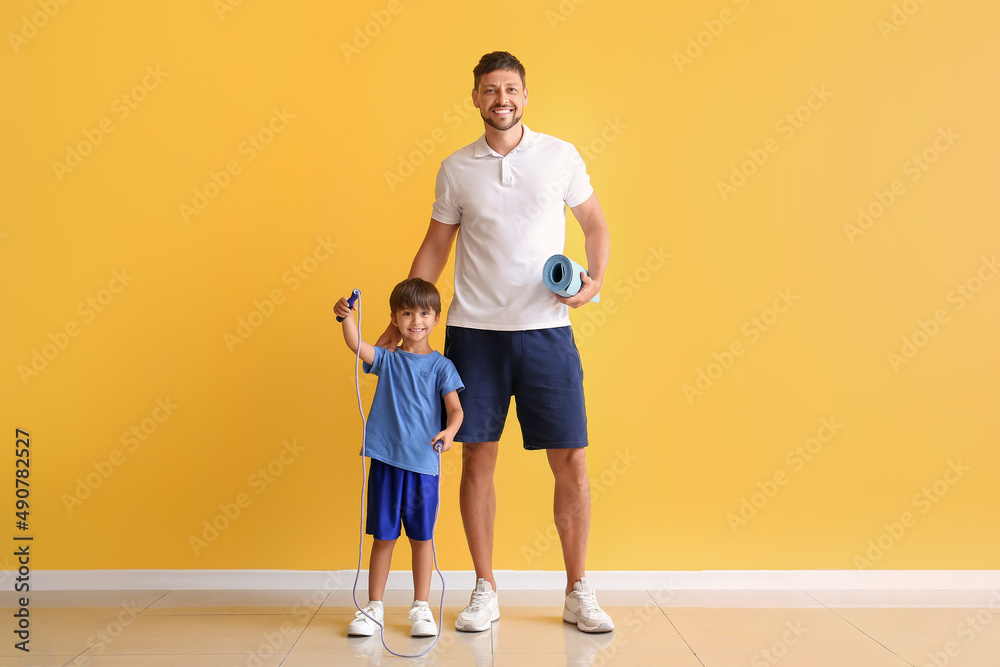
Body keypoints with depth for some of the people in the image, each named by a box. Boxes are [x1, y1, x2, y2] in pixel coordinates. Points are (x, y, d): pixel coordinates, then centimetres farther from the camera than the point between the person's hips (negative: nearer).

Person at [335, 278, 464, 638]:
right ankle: (374, 607, 22)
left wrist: (449, 431, -28)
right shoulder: (387, 360, 6)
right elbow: (355, 344, -11)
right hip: (385, 461, 1)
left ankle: (421, 608, 22)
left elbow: (455, 408, -7)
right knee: (383, 536, 9)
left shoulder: (441, 366, 2)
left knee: (421, 537, 8)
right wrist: (348, 317, -31)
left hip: (423, 464, -1)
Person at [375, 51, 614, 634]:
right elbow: (435, 248, 12)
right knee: (478, 460, 3)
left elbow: (596, 225, 12)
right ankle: (485, 591, 19)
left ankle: (579, 593, 17)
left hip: (546, 330, 0)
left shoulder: (560, 156, 5)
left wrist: (595, 279, -8)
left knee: (572, 462, 0)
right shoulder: (456, 168, 7)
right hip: (474, 331, 1)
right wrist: (400, 324, 8)